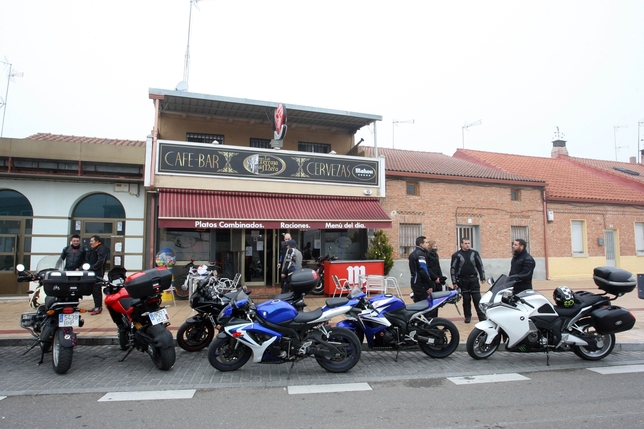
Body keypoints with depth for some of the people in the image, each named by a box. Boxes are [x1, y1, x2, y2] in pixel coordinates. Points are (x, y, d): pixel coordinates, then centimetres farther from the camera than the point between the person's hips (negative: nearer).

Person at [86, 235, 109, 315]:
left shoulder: (102, 248, -8)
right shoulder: (92, 249, 24)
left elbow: (100, 261, -18)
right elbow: (89, 260, 23)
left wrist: (92, 267, -19)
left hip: (98, 273, -9)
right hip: (92, 272, 9)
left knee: (97, 290, -10)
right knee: (93, 289, 10)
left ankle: (98, 307, -9)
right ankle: (97, 306, 17)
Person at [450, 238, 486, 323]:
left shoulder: (474, 253, 5)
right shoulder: (456, 255, -1)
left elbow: (480, 265, 10)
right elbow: (453, 269, -1)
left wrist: (482, 278, 5)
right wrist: (454, 282, -4)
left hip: (474, 279, 1)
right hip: (463, 280, -1)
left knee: (477, 299, -1)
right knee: (466, 299, 5)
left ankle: (482, 316, 5)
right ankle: (467, 316, 16)